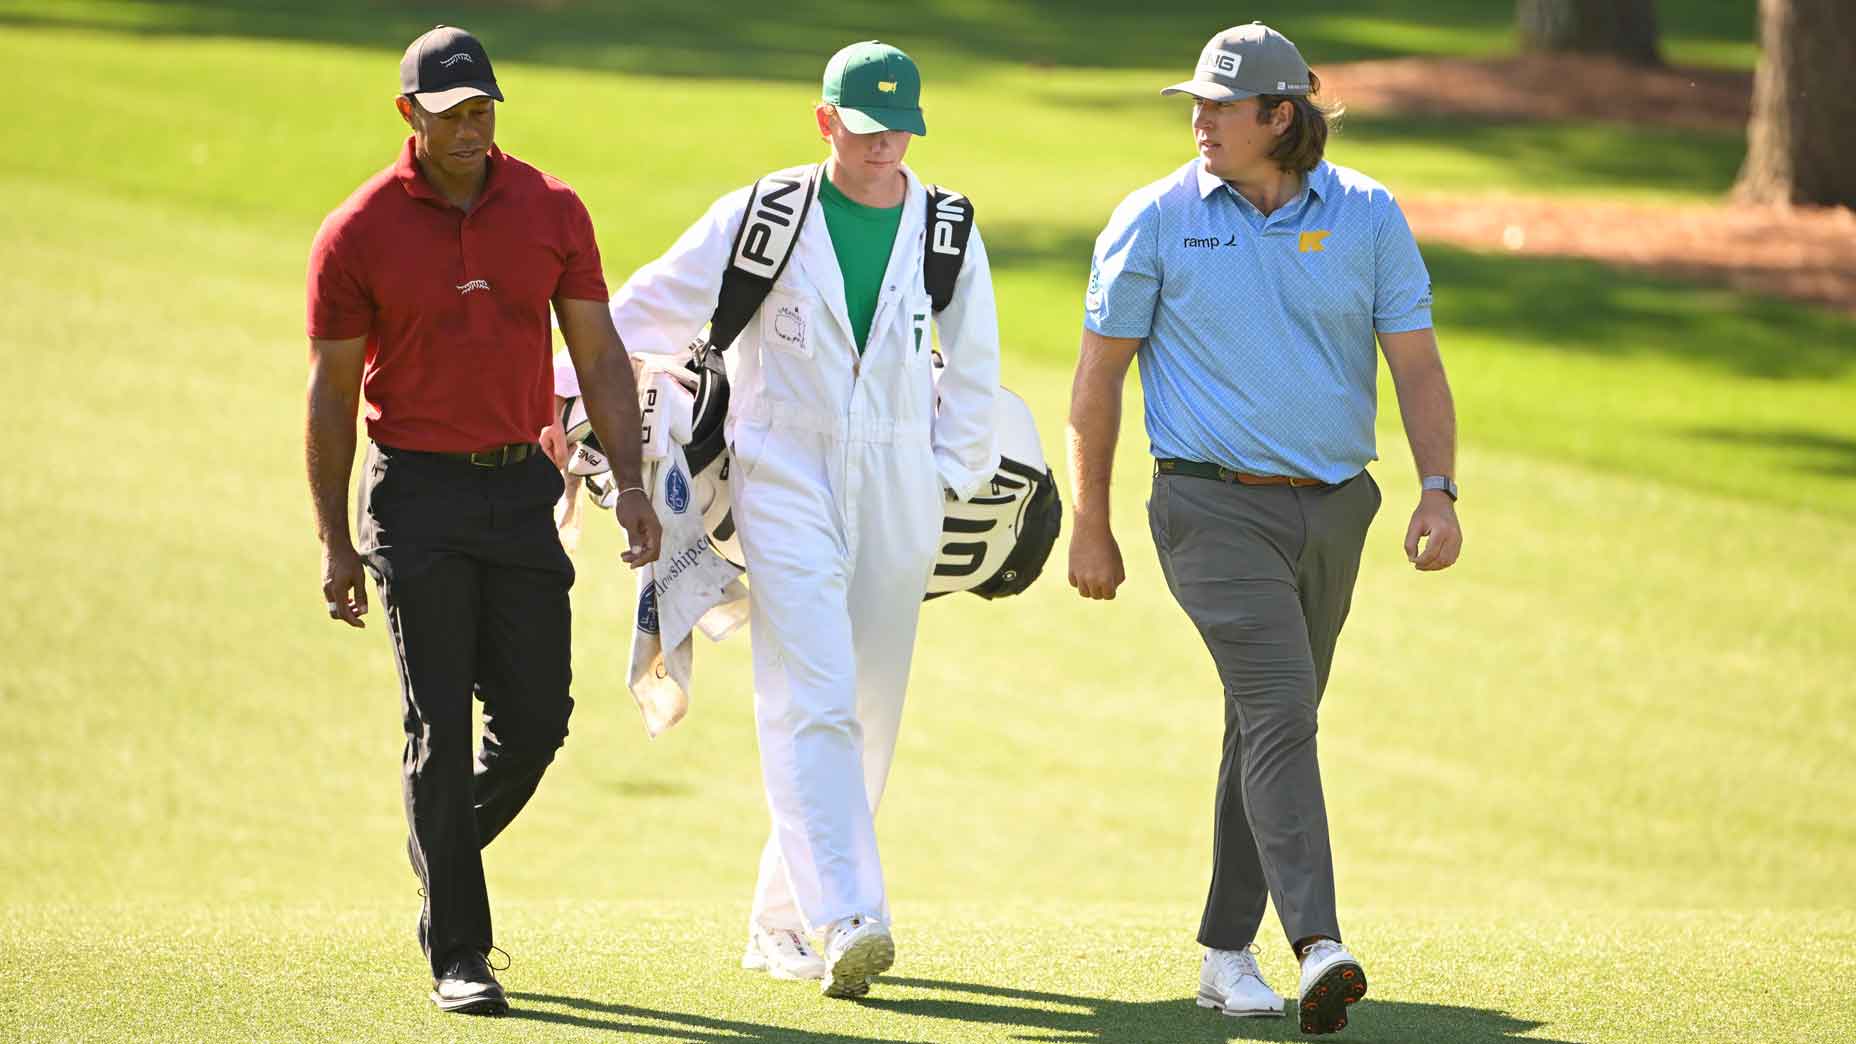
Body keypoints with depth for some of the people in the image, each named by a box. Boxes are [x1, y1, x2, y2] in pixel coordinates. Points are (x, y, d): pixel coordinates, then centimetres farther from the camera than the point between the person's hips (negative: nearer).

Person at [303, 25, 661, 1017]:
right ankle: (458, 954, 0)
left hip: (522, 489, 3)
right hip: (417, 496, -3)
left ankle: (441, 854, 30)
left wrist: (630, 482, -3)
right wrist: (336, 543, -2)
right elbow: (331, 393, -1)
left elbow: (598, 355, 7)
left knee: (535, 718, 1)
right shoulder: (357, 234, -5)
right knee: (441, 727, -5)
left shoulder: (551, 210, 3)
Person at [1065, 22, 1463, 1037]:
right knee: (1280, 711, -19)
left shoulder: (1366, 217, 3)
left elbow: (1416, 362, 2)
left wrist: (1437, 491, -12)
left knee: (1272, 727, 10)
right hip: (1217, 506, -4)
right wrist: (1089, 527, 2)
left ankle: (1226, 952, 21)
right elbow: (1099, 374, 3)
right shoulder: (1156, 219, -2)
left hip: (1334, 508, 4)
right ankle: (1318, 949, -30)